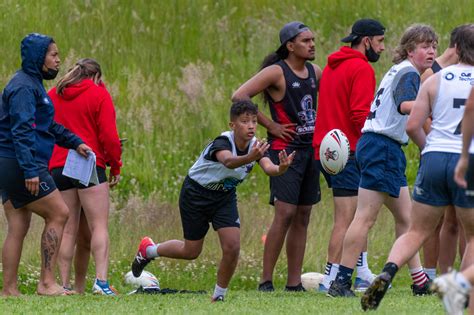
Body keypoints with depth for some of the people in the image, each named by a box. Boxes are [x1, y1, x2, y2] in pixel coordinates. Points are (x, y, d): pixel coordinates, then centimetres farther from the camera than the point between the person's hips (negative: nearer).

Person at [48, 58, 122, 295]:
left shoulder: (52, 95, 13)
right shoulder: (99, 95, 0)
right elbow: (109, 136, -6)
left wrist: (44, 163, 18)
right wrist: (115, 167, 3)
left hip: (57, 167, 4)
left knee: (67, 230, 8)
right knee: (99, 225, -5)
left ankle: (64, 284, 1)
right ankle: (101, 280, -20)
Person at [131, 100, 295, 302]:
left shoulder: (255, 146, -16)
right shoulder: (223, 142, -32)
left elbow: (268, 168, -34)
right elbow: (228, 161, -55)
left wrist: (281, 168, -58)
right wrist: (249, 158, -76)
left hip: (225, 196, 5)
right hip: (195, 193, -5)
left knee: (232, 247, -12)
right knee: (191, 252, 7)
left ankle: (219, 294, 8)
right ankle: (148, 250, 34)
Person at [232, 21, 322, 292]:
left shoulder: (315, 72, 11)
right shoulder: (276, 72, -10)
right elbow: (239, 96, -18)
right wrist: (271, 125, -16)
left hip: (311, 148, 7)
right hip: (285, 149, -7)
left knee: (302, 217, 7)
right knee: (285, 213, -15)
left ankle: (294, 283, 11)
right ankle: (266, 280, -12)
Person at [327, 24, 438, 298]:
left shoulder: (399, 71, 20)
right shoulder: (409, 73, -11)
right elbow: (404, 105, -30)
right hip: (383, 147, -11)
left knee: (405, 217, 13)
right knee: (366, 217, -11)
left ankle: (420, 281, 16)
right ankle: (341, 282, -11)